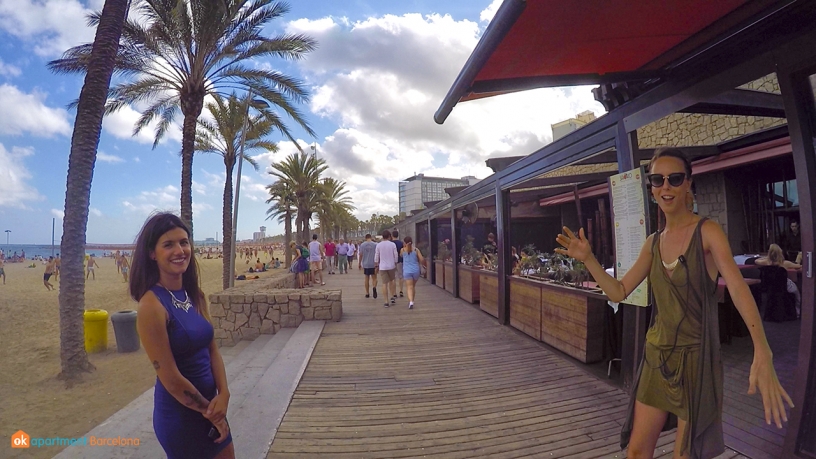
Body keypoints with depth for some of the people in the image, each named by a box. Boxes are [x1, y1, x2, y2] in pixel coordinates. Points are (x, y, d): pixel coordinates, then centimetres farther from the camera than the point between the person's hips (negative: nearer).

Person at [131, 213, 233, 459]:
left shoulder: (196, 295, -2)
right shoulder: (151, 305, -22)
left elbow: (212, 349, 2)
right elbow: (170, 378, -20)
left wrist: (223, 394, -11)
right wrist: (209, 411, -9)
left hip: (209, 404, 7)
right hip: (179, 413, -6)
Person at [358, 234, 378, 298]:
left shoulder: (362, 245, 1)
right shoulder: (375, 244, -3)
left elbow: (360, 255, 2)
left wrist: (359, 264, 12)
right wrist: (377, 264, -1)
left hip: (365, 264, 2)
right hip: (373, 264, -1)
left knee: (366, 279, 11)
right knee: (374, 278, 7)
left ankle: (367, 293, 16)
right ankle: (374, 287, -23)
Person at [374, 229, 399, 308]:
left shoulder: (378, 245, -2)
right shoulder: (392, 244, -3)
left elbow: (376, 257, 1)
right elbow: (396, 256, 0)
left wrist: (376, 266, 14)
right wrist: (395, 264, 13)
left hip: (382, 267, 0)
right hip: (391, 266, 0)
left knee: (385, 284, 1)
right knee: (391, 281, 21)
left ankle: (386, 302, 2)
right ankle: (394, 296, 17)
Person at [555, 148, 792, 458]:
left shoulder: (707, 232, -10)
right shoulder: (653, 243, 5)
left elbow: (737, 286, -24)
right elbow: (618, 292, 6)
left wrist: (762, 354, -38)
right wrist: (588, 259, -8)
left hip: (696, 358, -4)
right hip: (657, 357, 5)